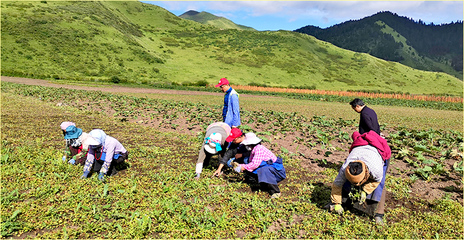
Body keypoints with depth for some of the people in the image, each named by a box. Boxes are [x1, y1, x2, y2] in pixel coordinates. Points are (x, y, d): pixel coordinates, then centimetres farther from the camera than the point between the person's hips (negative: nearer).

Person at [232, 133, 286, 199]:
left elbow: (255, 164, -26)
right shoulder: (254, 150, 14)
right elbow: (251, 164, 16)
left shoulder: (259, 149, -18)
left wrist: (243, 167, -15)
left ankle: (276, 192, -33)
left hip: (276, 168, -10)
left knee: (264, 170, -40)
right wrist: (239, 165, 4)